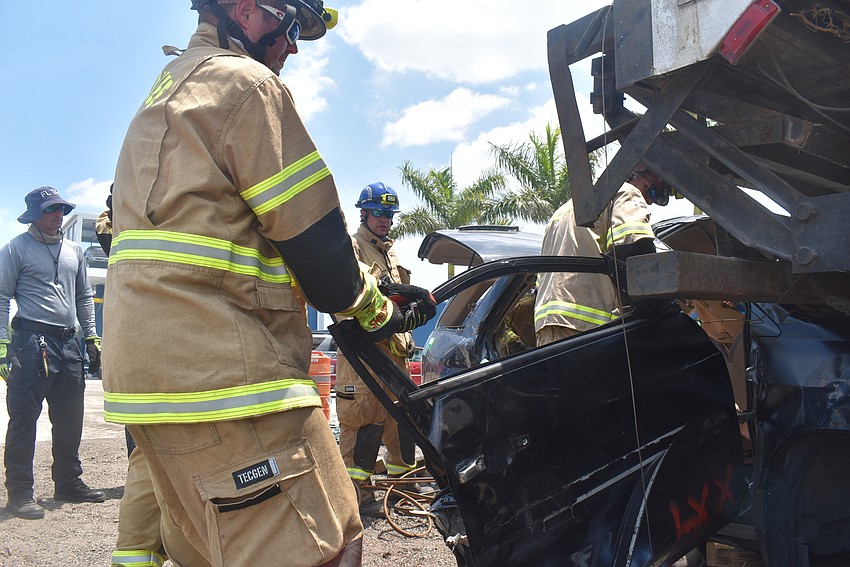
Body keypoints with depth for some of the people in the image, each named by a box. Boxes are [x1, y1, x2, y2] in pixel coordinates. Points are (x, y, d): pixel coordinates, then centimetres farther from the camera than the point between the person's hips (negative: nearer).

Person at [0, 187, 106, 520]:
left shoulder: (73, 251, 18)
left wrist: (91, 337, 16)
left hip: (67, 343, 6)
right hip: (32, 340, -6)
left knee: (70, 418, 11)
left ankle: (68, 483, 23)